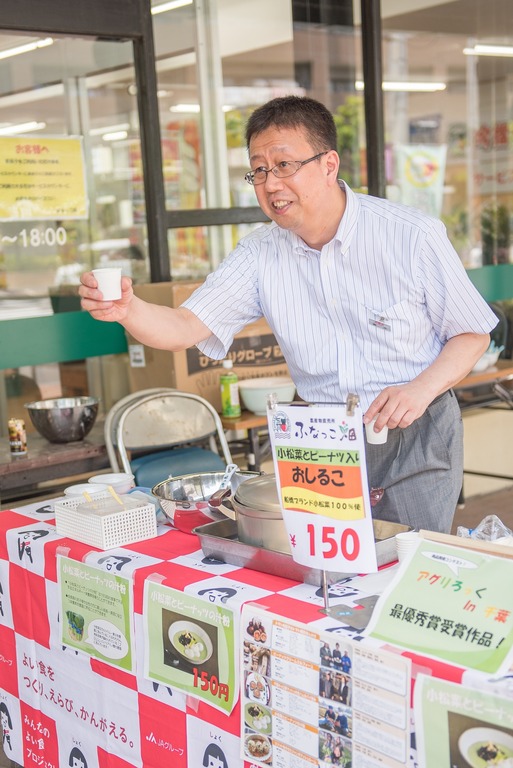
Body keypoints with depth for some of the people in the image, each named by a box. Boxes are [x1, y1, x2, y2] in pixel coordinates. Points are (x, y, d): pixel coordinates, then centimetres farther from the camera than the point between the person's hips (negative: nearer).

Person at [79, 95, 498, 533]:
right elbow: (186, 328, -11)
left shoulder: (412, 235, -12)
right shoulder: (261, 255, -4)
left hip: (415, 436, -2)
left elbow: (473, 334, -4)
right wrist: (129, 309, -32)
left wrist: (421, 389, -21)